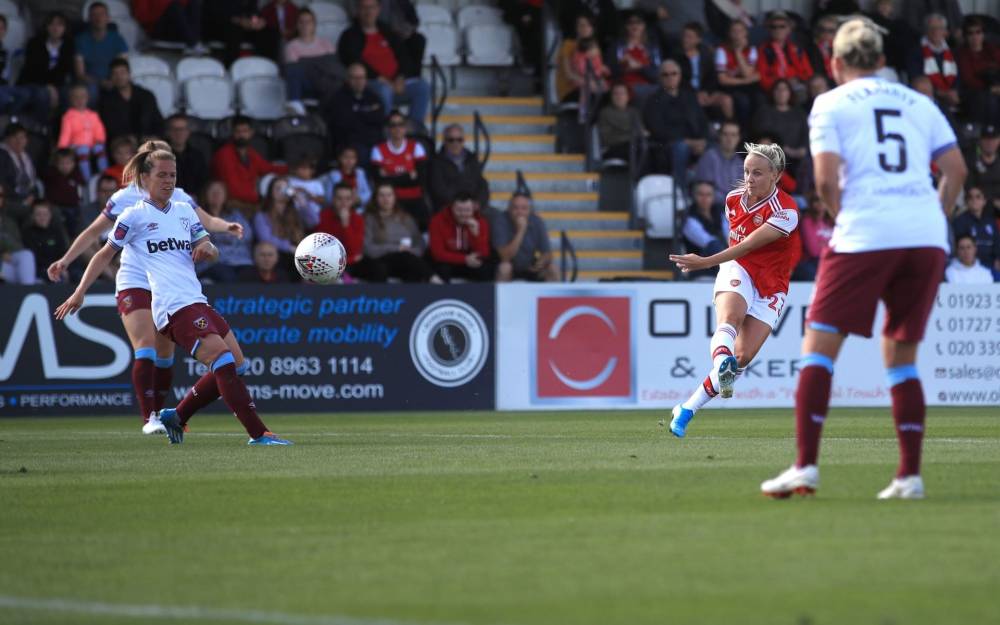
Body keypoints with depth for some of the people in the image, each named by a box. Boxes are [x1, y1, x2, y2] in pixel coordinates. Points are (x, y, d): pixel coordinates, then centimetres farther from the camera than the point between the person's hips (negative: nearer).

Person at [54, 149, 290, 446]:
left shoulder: (184, 210, 20)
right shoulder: (135, 215, 3)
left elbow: (210, 251, 21)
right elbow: (105, 254, 8)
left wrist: (207, 248, -4)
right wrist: (79, 293, 5)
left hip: (196, 301, 8)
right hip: (174, 307, -8)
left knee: (235, 363, 4)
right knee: (223, 357, -21)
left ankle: (177, 416, 18)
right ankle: (258, 434, -25)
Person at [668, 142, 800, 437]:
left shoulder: (786, 212, -17)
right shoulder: (734, 199, 1)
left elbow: (749, 245, -24)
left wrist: (706, 262, -29)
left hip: (770, 288, -2)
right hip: (738, 271, 2)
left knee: (743, 356, -12)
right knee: (729, 317, -33)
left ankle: (687, 410, -3)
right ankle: (722, 363, -65)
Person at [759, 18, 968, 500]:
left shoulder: (830, 104, 7)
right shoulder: (919, 103, 19)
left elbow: (826, 179, -4)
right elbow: (956, 170, 12)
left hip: (864, 236, -4)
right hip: (927, 238, 4)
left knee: (819, 347, 1)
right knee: (901, 358, 14)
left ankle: (805, 466, -10)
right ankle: (910, 475, 6)